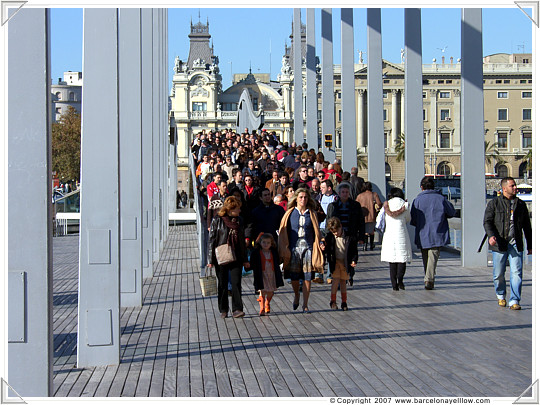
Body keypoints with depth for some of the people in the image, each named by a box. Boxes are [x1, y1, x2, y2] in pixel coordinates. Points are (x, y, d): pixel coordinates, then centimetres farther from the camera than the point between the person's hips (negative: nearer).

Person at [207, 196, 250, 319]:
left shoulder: (239, 221, 10)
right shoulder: (218, 220, -4)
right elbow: (211, 240, -3)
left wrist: (245, 260, 15)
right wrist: (211, 260, -8)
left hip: (236, 257, 3)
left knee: (236, 283, -7)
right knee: (222, 284, 6)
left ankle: (237, 309, -7)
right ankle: (223, 310, 16)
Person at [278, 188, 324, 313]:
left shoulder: (312, 214, 7)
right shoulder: (290, 213, 5)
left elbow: (316, 232, 9)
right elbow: (283, 232, 6)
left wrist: (317, 250, 2)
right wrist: (283, 251, 0)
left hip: (308, 248, 0)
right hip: (293, 248, 0)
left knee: (307, 278, -3)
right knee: (294, 277, 2)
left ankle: (305, 304, 8)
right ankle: (296, 296, 32)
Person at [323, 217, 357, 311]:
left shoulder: (349, 237, -8)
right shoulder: (329, 237, -6)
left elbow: (354, 250, 0)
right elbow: (327, 249, 2)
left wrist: (354, 260, -11)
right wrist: (324, 249, -21)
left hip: (345, 262, 1)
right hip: (335, 261, -1)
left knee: (343, 281, 8)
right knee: (336, 280, -10)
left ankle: (344, 302, 19)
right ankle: (333, 301, 5)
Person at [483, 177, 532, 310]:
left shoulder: (521, 204, 14)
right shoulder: (494, 203, 4)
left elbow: (527, 226, 19)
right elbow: (487, 221, -3)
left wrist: (530, 245, 18)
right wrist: (491, 235, -22)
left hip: (516, 244, 2)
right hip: (499, 244, -2)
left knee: (516, 273, -9)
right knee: (498, 274, 6)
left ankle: (514, 301, -4)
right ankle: (501, 296, 31)